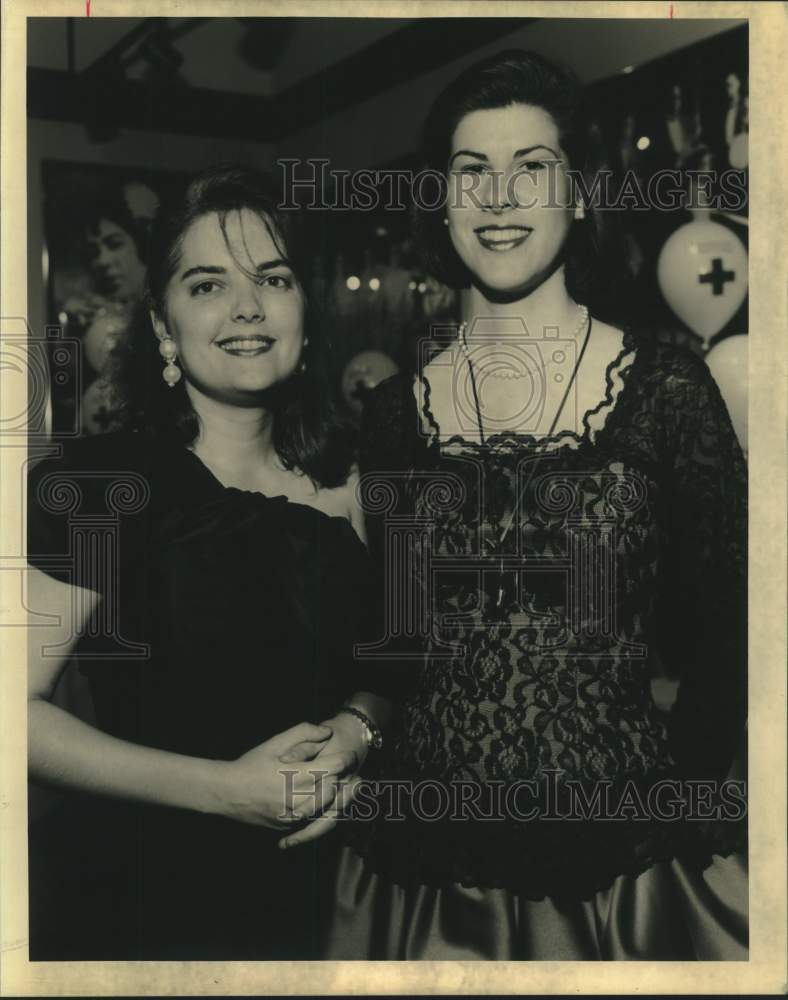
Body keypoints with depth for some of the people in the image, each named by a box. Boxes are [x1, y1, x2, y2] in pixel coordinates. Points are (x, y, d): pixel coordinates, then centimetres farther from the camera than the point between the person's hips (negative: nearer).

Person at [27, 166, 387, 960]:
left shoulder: (340, 478, 0)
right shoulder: (94, 484, -14)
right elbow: (23, 709, -17)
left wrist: (357, 729, -12)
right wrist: (224, 788, -21)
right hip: (132, 888, -4)